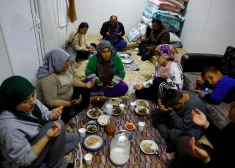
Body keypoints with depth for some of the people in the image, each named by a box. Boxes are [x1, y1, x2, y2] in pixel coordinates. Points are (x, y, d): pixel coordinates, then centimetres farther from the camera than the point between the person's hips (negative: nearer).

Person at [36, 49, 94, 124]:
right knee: (72, 113, -27)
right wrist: (70, 104, -45)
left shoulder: (66, 68, -8)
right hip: (53, 106, -8)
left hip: (69, 96, 9)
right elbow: (51, 102, -34)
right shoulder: (48, 79, -34)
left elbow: (72, 81, 8)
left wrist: (85, 85, -7)